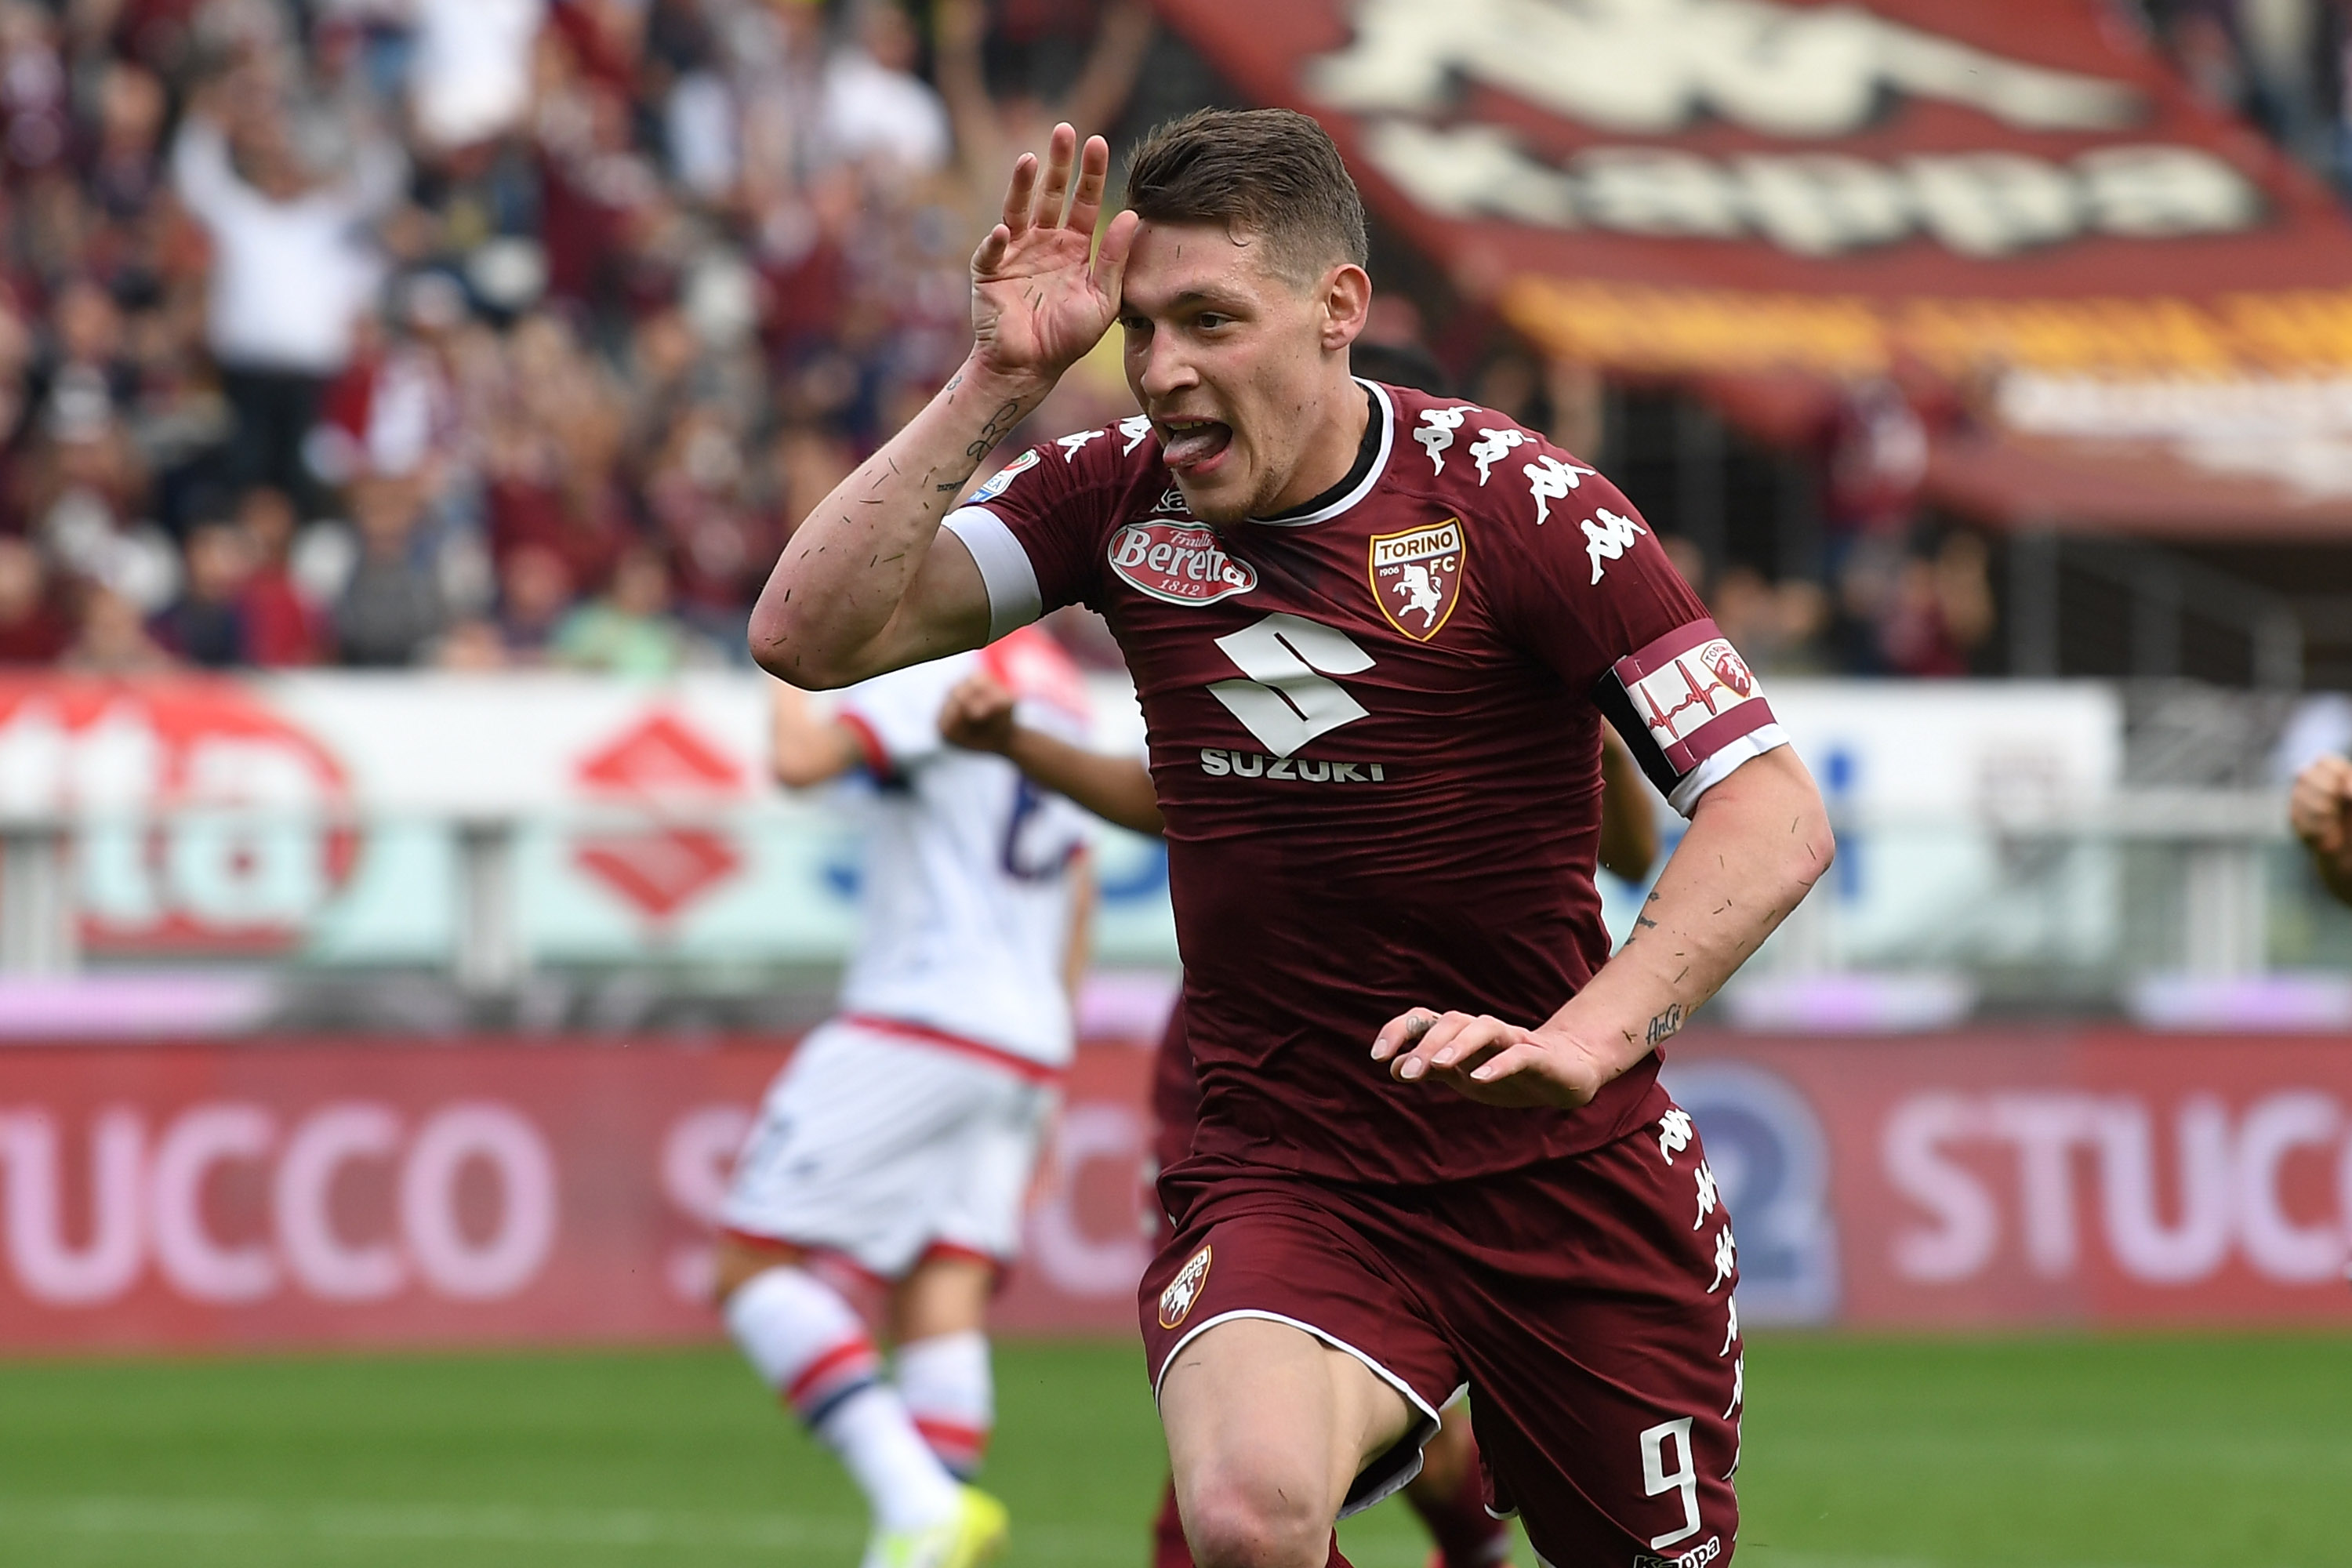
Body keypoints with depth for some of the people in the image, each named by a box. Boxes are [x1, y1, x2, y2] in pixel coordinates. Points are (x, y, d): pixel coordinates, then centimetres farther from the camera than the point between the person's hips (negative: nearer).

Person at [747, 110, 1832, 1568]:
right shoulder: (1119, 494, 0)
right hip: (1283, 1171, 0)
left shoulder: (1513, 502, -11)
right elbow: (810, 633, -7)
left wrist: (1588, 1038, -31)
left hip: (1566, 1169, 0)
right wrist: (999, 378, -16)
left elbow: (1775, 810, -16)